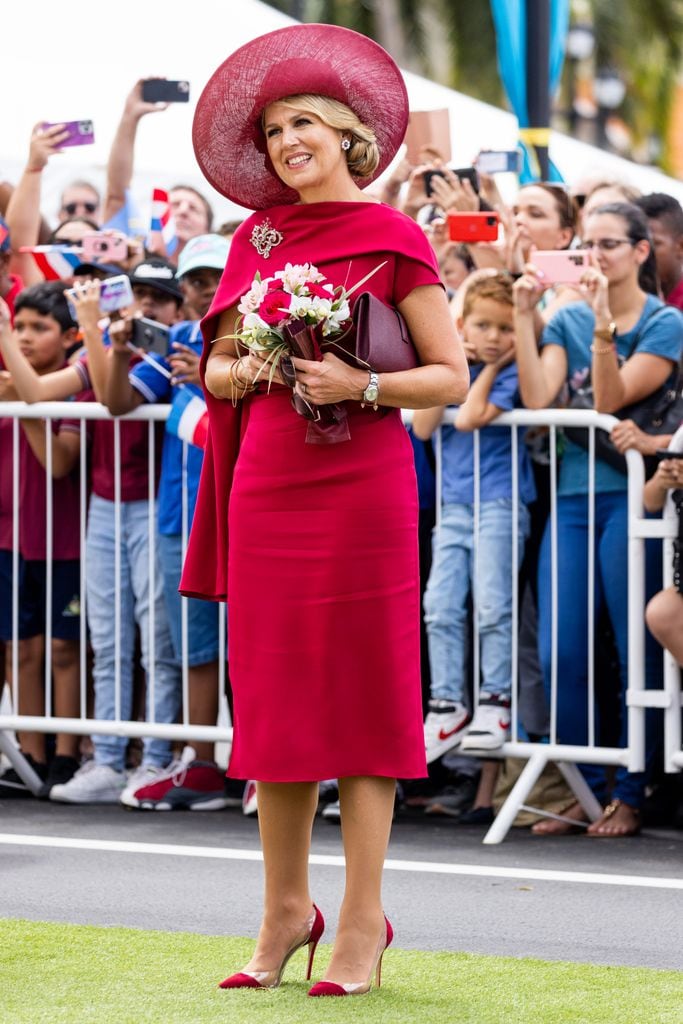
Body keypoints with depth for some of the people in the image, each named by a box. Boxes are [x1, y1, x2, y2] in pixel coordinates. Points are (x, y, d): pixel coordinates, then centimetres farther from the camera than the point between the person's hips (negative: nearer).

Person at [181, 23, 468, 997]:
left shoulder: (393, 238, -2)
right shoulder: (257, 238, 12)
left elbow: (453, 377, -3)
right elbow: (219, 366, 18)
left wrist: (363, 385, -17)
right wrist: (247, 370, -4)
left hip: (360, 482, -5)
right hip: (268, 479, 5)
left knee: (359, 696, -2)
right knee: (274, 691, 6)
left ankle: (363, 920, 2)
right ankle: (285, 909, 14)